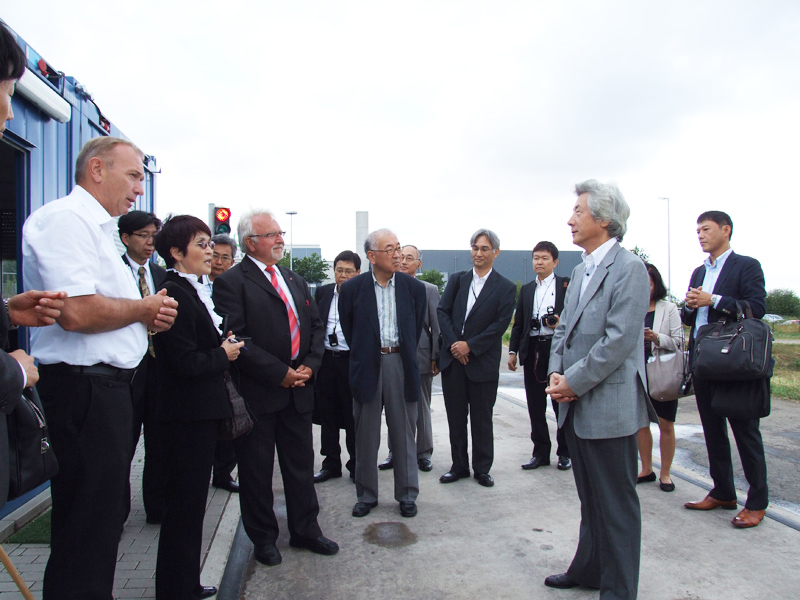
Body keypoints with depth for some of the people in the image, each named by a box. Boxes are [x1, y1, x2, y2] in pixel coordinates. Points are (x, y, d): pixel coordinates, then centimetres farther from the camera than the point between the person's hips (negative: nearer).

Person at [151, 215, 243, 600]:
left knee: (191, 500, 19)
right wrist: (224, 355, -10)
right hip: (190, 412, -10)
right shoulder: (175, 295, -19)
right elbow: (187, 363, -25)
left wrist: (224, 347, 2)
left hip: (202, 411, 10)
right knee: (185, 502, 3)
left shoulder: (196, 292, 13)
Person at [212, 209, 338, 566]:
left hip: (298, 389, 6)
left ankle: (305, 531, 31)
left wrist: (310, 365, -2)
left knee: (301, 465, 16)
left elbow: (316, 326, 14)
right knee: (256, 470, 9)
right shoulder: (231, 282, -8)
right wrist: (280, 373, -17)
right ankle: (263, 538, 27)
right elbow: (236, 338, -17)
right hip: (257, 392, -6)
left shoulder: (296, 280, 15)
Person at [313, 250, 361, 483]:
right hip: (325, 360, 5)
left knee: (353, 416, 6)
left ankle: (356, 464, 21)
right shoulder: (322, 292, 8)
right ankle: (331, 464, 26)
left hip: (351, 361, -4)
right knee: (327, 414, 13)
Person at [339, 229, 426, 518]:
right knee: (366, 436, 9)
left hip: (400, 363, 1)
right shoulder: (352, 288, -3)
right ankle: (366, 495, 24)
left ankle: (407, 494, 24)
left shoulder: (414, 287, 1)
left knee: (404, 433, 9)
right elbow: (348, 329, 8)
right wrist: (363, 355, 9)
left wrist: (405, 357, 12)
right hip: (367, 365, 0)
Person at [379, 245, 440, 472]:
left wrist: (436, 357, -3)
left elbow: (436, 326, 1)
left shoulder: (429, 290, 3)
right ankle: (396, 452, 24)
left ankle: (424, 453, 24)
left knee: (421, 408, 10)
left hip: (420, 356, -1)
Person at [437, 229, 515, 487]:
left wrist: (470, 345, -14)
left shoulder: (506, 288, -1)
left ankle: (482, 468, 23)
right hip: (452, 359, 3)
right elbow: (443, 311, 3)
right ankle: (459, 466, 24)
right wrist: (453, 343, -11)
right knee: (455, 417, 10)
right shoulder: (457, 280, 10)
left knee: (482, 419, 8)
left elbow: (500, 325, -9)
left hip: (483, 362, -3)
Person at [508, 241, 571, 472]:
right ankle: (541, 452, 17)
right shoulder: (526, 289, 16)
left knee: (562, 404, 4)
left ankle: (565, 453, 17)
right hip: (533, 351, 4)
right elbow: (518, 323, 15)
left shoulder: (567, 285, 4)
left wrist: (562, 322, -18)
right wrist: (512, 351, 7)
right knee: (535, 406, 7)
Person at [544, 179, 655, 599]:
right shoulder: (581, 270, 14)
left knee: (616, 502, 6)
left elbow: (618, 341, -20)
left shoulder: (628, 268, -13)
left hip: (608, 405, -8)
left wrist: (573, 381, -16)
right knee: (590, 498, 21)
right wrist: (556, 373, 1)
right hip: (576, 405, 8)